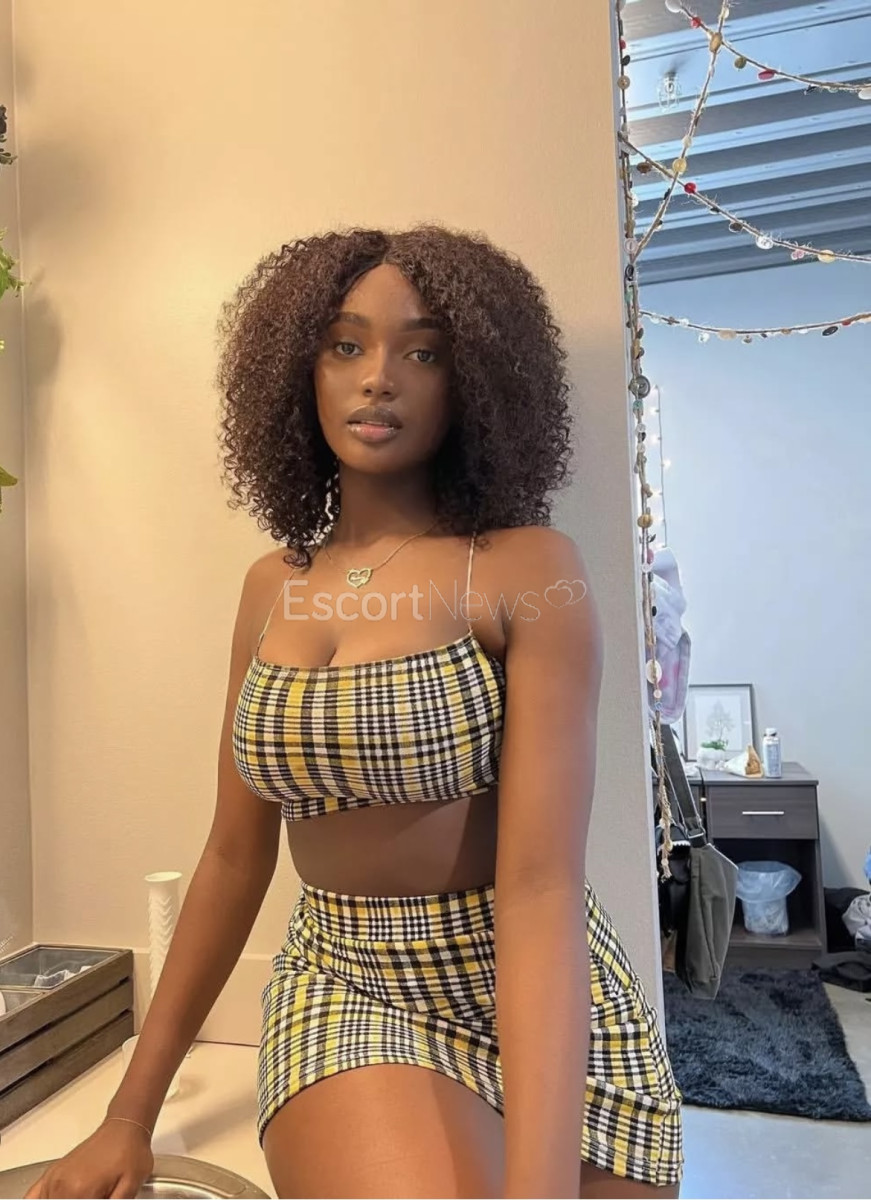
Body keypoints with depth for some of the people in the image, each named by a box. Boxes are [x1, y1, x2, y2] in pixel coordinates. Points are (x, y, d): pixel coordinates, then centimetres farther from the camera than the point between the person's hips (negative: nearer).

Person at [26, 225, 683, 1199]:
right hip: (344, 984, 2)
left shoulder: (526, 570, -14)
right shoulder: (273, 586, 1)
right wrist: (131, 1113, 8)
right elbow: (234, 854, 5)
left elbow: (542, 883, -21)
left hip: (544, 998, -1)